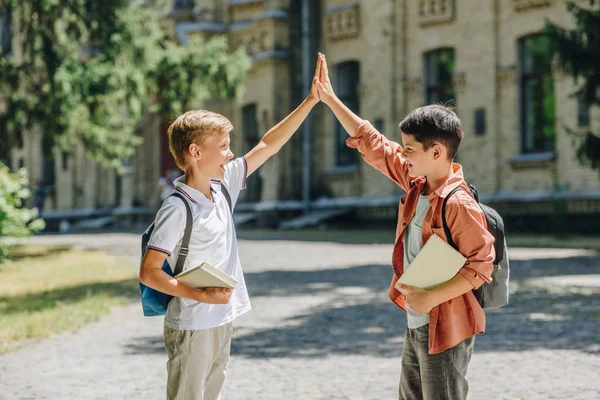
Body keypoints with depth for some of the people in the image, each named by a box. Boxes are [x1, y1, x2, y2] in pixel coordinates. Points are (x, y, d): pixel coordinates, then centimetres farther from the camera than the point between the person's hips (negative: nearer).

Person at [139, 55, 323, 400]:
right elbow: (149, 272, -19)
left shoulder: (223, 186, 3)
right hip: (192, 328, -8)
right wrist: (199, 295, -26)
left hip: (223, 321, 8)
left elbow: (268, 145, 9)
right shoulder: (177, 210, -19)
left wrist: (311, 100, 8)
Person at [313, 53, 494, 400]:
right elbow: (373, 144, 9)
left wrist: (431, 298, -26)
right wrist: (330, 99, 10)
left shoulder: (459, 204, -22)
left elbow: (481, 266, -23)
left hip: (445, 328, -9)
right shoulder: (417, 183, 2)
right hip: (416, 324, 9)